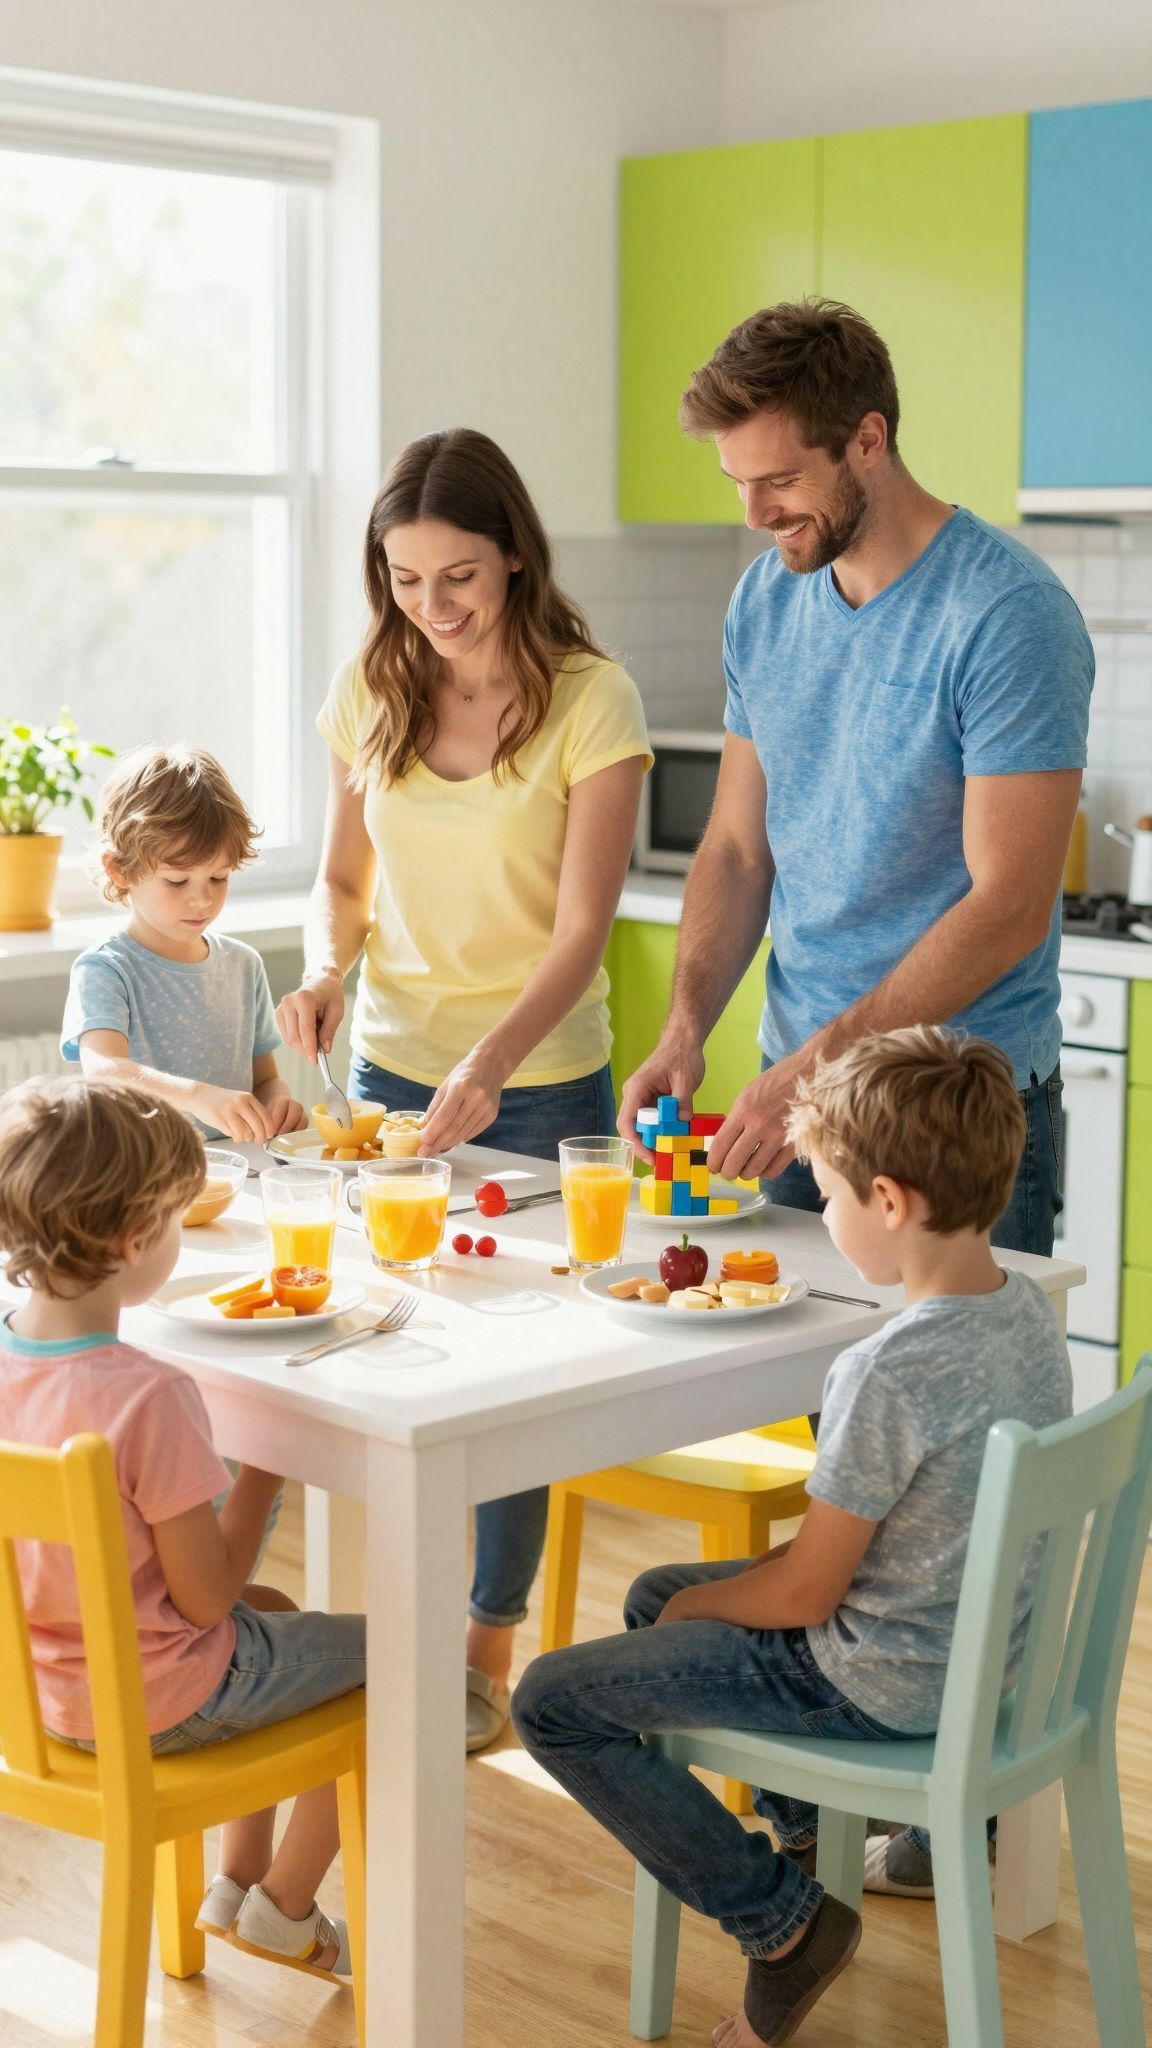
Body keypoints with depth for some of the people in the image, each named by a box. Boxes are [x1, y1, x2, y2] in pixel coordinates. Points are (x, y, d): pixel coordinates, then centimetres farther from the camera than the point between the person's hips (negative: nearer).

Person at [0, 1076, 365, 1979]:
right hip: (151, 1706, -7)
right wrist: (263, 1474, -9)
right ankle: (282, 1907, 26)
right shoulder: (150, 1396, -32)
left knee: (276, 1610, 32)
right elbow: (206, 1596, -22)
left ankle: (235, 1883, 39)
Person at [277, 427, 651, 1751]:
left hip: (541, 1084, -4)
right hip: (391, 1068, 4)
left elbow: (581, 928, -17)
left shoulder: (589, 699, -12)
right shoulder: (368, 693, 1)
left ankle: (485, 1652, 20)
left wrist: (490, 1064, -31)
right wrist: (325, 969, -10)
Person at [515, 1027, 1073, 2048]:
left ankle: (780, 1917, 3)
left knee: (554, 1700, -2)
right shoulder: (1028, 1309, -4)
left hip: (881, 1684, -9)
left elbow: (802, 1595, -21)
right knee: (655, 1594, 25)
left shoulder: (892, 1373, -30)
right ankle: (806, 1827, 28)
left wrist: (698, 1604, -1)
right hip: (982, 1647, 9)